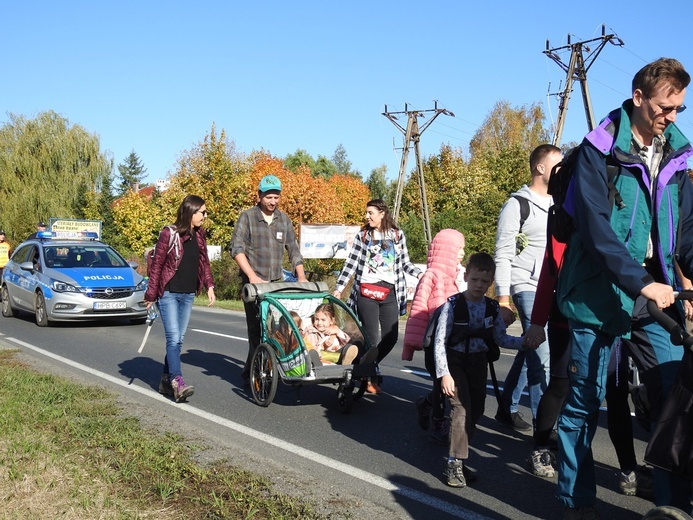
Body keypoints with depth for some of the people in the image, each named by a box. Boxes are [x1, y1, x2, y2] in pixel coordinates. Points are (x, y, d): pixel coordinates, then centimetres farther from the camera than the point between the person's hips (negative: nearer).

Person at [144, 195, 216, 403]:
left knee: (178, 339, 9)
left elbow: (204, 263, 18)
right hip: (169, 293, -6)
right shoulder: (169, 234, -9)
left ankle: (166, 380, 18)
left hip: (188, 294, 6)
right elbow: (157, 264, -7)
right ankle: (177, 382, -17)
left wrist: (209, 287, 6)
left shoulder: (199, 236, 9)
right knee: (174, 339, -13)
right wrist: (151, 295, -8)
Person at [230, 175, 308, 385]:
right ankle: (252, 372, 3)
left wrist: (301, 275, 2)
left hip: (277, 282, 4)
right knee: (256, 328, -7)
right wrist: (252, 275, -19)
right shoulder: (248, 217, -2)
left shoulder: (283, 219, 12)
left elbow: (293, 249, 15)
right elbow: (236, 248, -10)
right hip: (253, 282, -4)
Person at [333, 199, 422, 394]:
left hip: (390, 292, 2)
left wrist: (420, 274, -5)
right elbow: (350, 264, 5)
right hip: (367, 292, -2)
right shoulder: (362, 235, 5)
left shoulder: (398, 235, 9)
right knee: (371, 337, -1)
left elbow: (405, 262, 13)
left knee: (391, 337, 2)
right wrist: (338, 289, 0)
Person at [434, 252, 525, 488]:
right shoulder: (453, 304, -14)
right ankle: (454, 463, -8)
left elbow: (501, 339, 6)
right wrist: (444, 373, -18)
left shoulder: (492, 307, 0)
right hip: (455, 362, -5)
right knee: (461, 407, -15)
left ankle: (458, 454, 21)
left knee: (476, 409, 7)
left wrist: (524, 342, -11)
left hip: (479, 363, 5)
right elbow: (440, 341, -13)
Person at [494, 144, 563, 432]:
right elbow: (503, 257, -7)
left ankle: (507, 408, 28)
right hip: (529, 289, -7)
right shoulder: (518, 205, -4)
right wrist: (503, 299, -12)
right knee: (541, 359, -11)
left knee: (530, 351, 14)